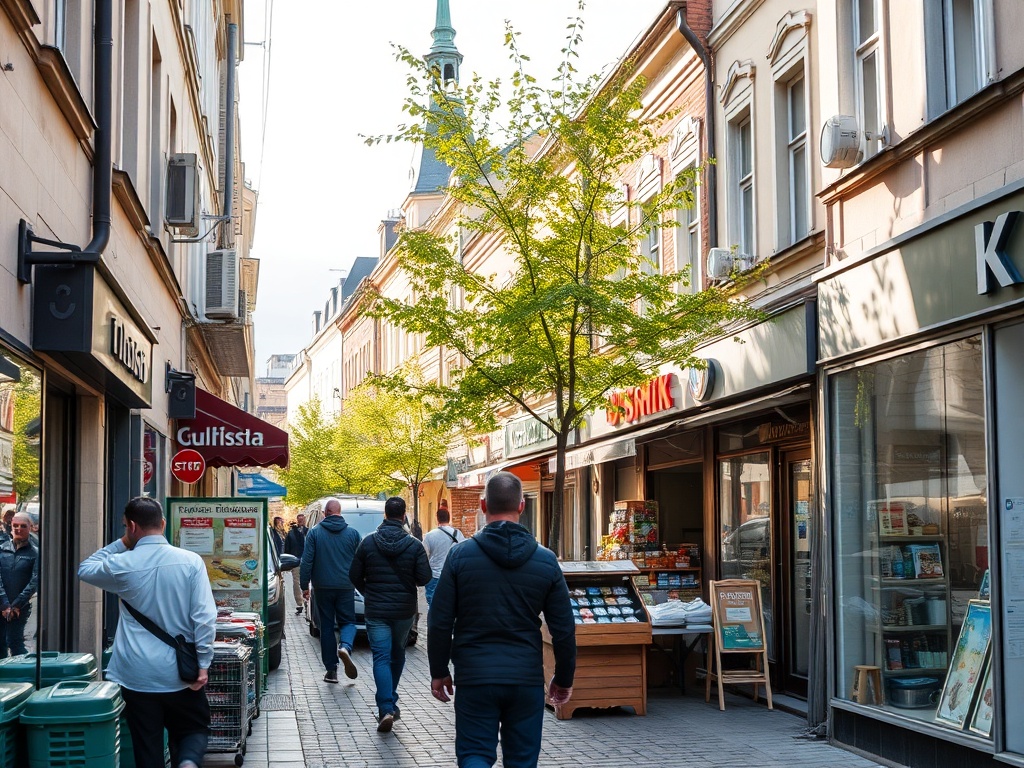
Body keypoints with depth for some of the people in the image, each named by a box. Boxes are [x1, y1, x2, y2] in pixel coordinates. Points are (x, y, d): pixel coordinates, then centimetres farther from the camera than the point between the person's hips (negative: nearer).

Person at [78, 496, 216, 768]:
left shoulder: (122, 565, -7)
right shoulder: (191, 561, -7)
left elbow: (85, 569, 16)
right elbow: (205, 618, -11)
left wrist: (121, 544, 13)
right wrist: (203, 664, -5)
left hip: (138, 677, 0)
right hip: (180, 674, 0)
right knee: (194, 728, 17)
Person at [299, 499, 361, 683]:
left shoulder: (314, 533, -2)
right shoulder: (353, 533, 2)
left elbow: (306, 562, -4)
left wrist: (304, 586, 3)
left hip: (323, 587, 0)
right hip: (345, 587, 0)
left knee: (327, 626, 7)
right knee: (348, 621, 9)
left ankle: (331, 669, 6)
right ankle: (345, 647, -23)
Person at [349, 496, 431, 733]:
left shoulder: (368, 542, -3)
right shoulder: (414, 545, -6)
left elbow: (355, 576, 1)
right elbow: (424, 577, -8)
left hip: (376, 611, -1)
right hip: (404, 610, 1)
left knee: (381, 658, -4)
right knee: (398, 655, 19)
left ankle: (386, 708, -18)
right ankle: (390, 702, 28)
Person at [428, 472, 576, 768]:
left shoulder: (460, 555, -5)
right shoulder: (546, 560, 0)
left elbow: (440, 622, -3)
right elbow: (564, 629, 3)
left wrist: (439, 672, 10)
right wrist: (563, 679, 16)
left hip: (474, 678, -1)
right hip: (527, 678, 1)